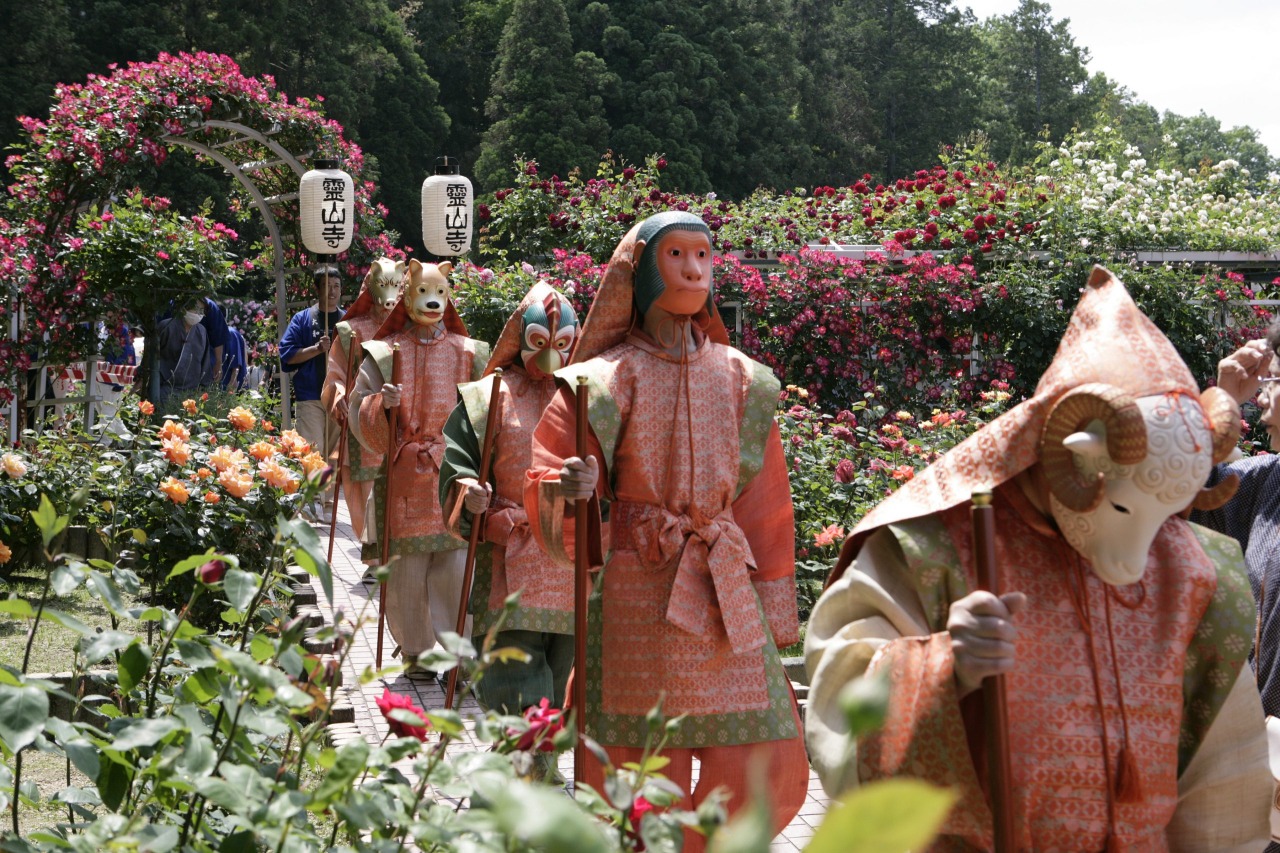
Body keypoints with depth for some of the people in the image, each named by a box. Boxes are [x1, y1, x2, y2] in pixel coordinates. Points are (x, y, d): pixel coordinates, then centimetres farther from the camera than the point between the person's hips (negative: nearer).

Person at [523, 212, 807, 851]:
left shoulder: (740, 379, 9)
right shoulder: (608, 379, 0)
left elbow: (764, 499, 11)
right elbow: (550, 480, -2)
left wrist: (775, 606, 8)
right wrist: (563, 491, -26)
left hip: (727, 590, 3)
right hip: (639, 589, -3)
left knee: (761, 763, -1)